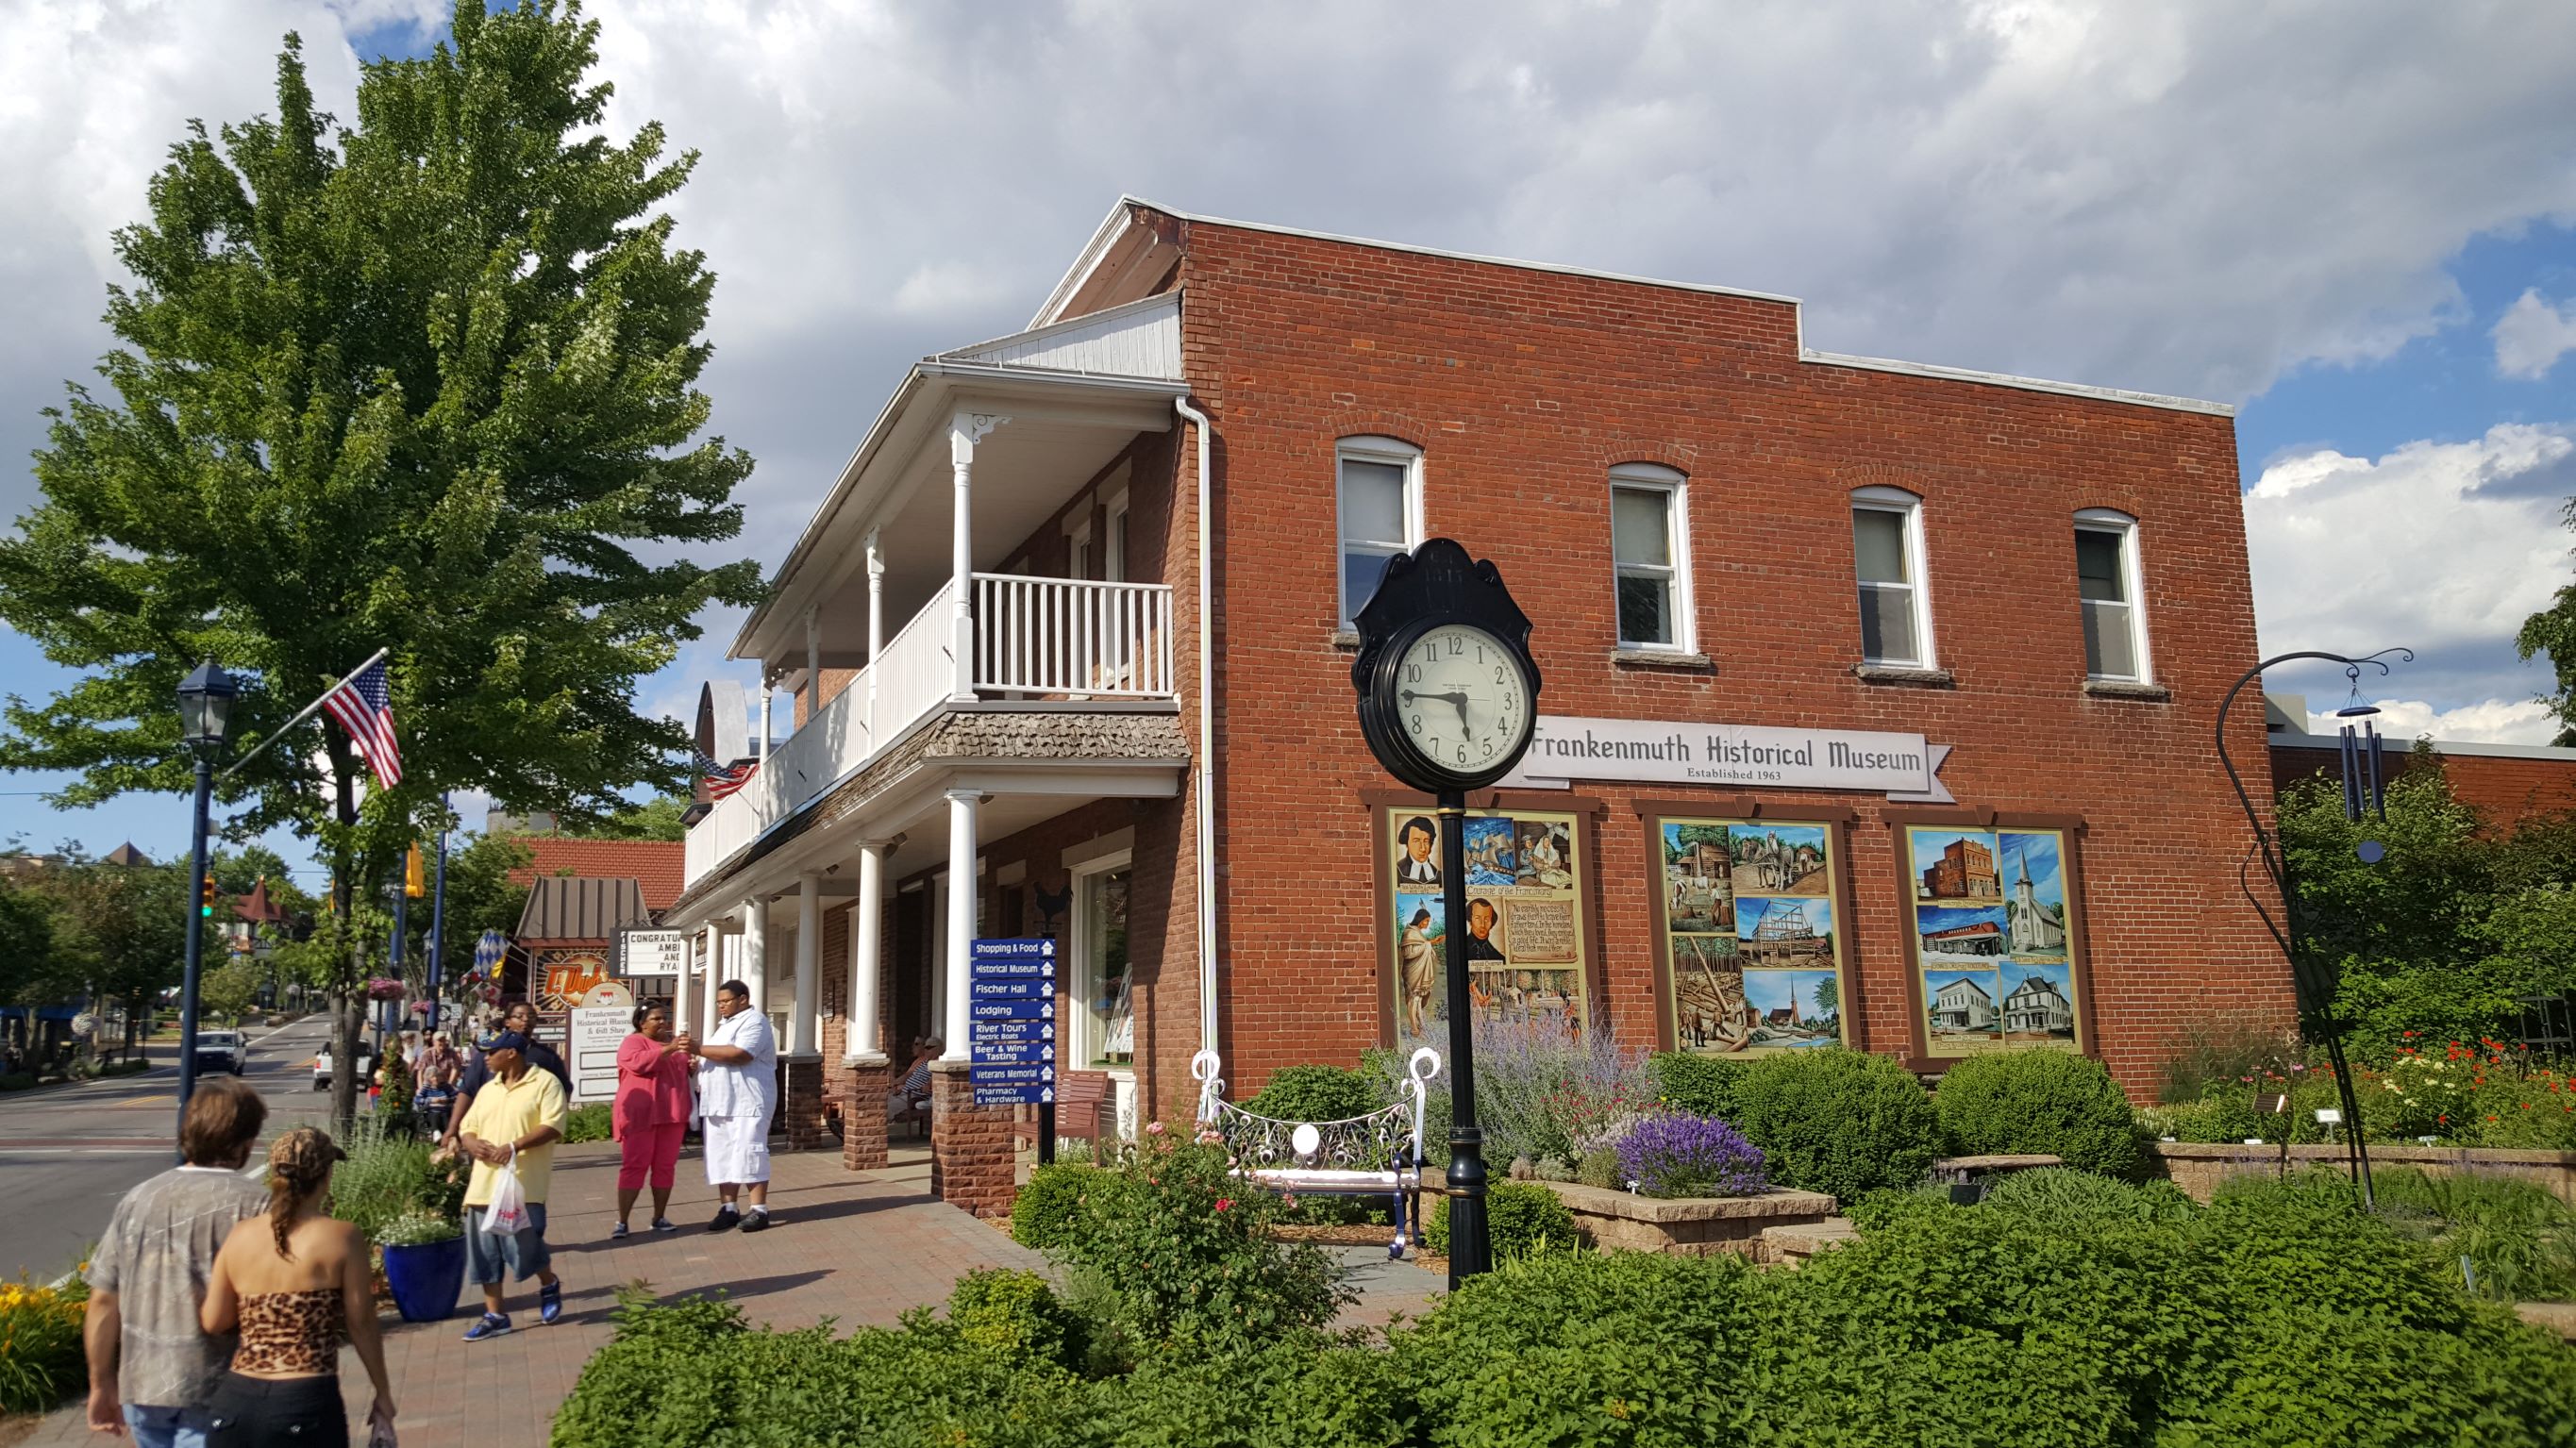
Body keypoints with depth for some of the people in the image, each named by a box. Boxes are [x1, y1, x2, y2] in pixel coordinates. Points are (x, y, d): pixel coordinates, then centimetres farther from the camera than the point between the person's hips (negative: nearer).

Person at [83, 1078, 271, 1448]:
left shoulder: (137, 1200, 3)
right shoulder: (252, 1205, -14)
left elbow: (103, 1302, 6)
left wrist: (102, 1383, 18)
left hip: (141, 1390, 6)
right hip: (214, 1391, -5)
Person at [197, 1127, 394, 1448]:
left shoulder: (240, 1236, 2)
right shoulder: (342, 1239, -9)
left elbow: (213, 1322, 7)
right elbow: (362, 1326, -5)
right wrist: (383, 1392, 6)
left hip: (235, 1401, 4)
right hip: (306, 1406, -4)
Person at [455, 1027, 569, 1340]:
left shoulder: (545, 1083, -4)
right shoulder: (487, 1089, 18)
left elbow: (553, 1126, -14)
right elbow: (467, 1128, 19)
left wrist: (514, 1146, -25)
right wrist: (472, 1144, -5)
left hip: (523, 1184, -7)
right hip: (484, 1184, 7)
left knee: (525, 1245, -8)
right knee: (484, 1251, 6)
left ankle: (549, 1286, 21)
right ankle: (495, 1315, 16)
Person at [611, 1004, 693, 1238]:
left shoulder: (675, 1042, 17)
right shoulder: (633, 1042, -2)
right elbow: (640, 1063, -22)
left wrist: (692, 1066, 8)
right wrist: (669, 1050, -28)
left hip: (671, 1113, 6)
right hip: (640, 1114, -6)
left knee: (666, 1166, 5)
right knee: (634, 1165, -6)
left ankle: (659, 1217, 12)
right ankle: (621, 1221, -5)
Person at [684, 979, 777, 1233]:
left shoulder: (754, 1021, -8)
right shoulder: (723, 1024, 22)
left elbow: (739, 1055, -23)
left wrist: (699, 1049, -20)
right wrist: (697, 1064, 9)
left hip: (747, 1103, -9)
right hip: (719, 1102, 9)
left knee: (748, 1155, -9)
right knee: (722, 1157, 7)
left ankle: (759, 1211, -6)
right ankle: (728, 1209, 12)